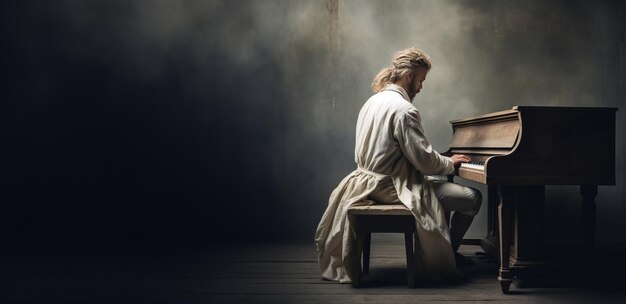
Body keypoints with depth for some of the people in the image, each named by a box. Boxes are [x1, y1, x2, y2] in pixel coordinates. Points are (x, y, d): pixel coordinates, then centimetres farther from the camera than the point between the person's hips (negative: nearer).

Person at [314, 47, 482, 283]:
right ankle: (445, 257, 12)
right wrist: (451, 163, -2)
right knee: (472, 198, -5)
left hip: (371, 180, 10)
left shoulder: (372, 102, 10)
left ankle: (443, 252, 30)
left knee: (441, 185, 30)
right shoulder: (404, 110, -20)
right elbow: (424, 160, -22)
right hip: (393, 186, -10)